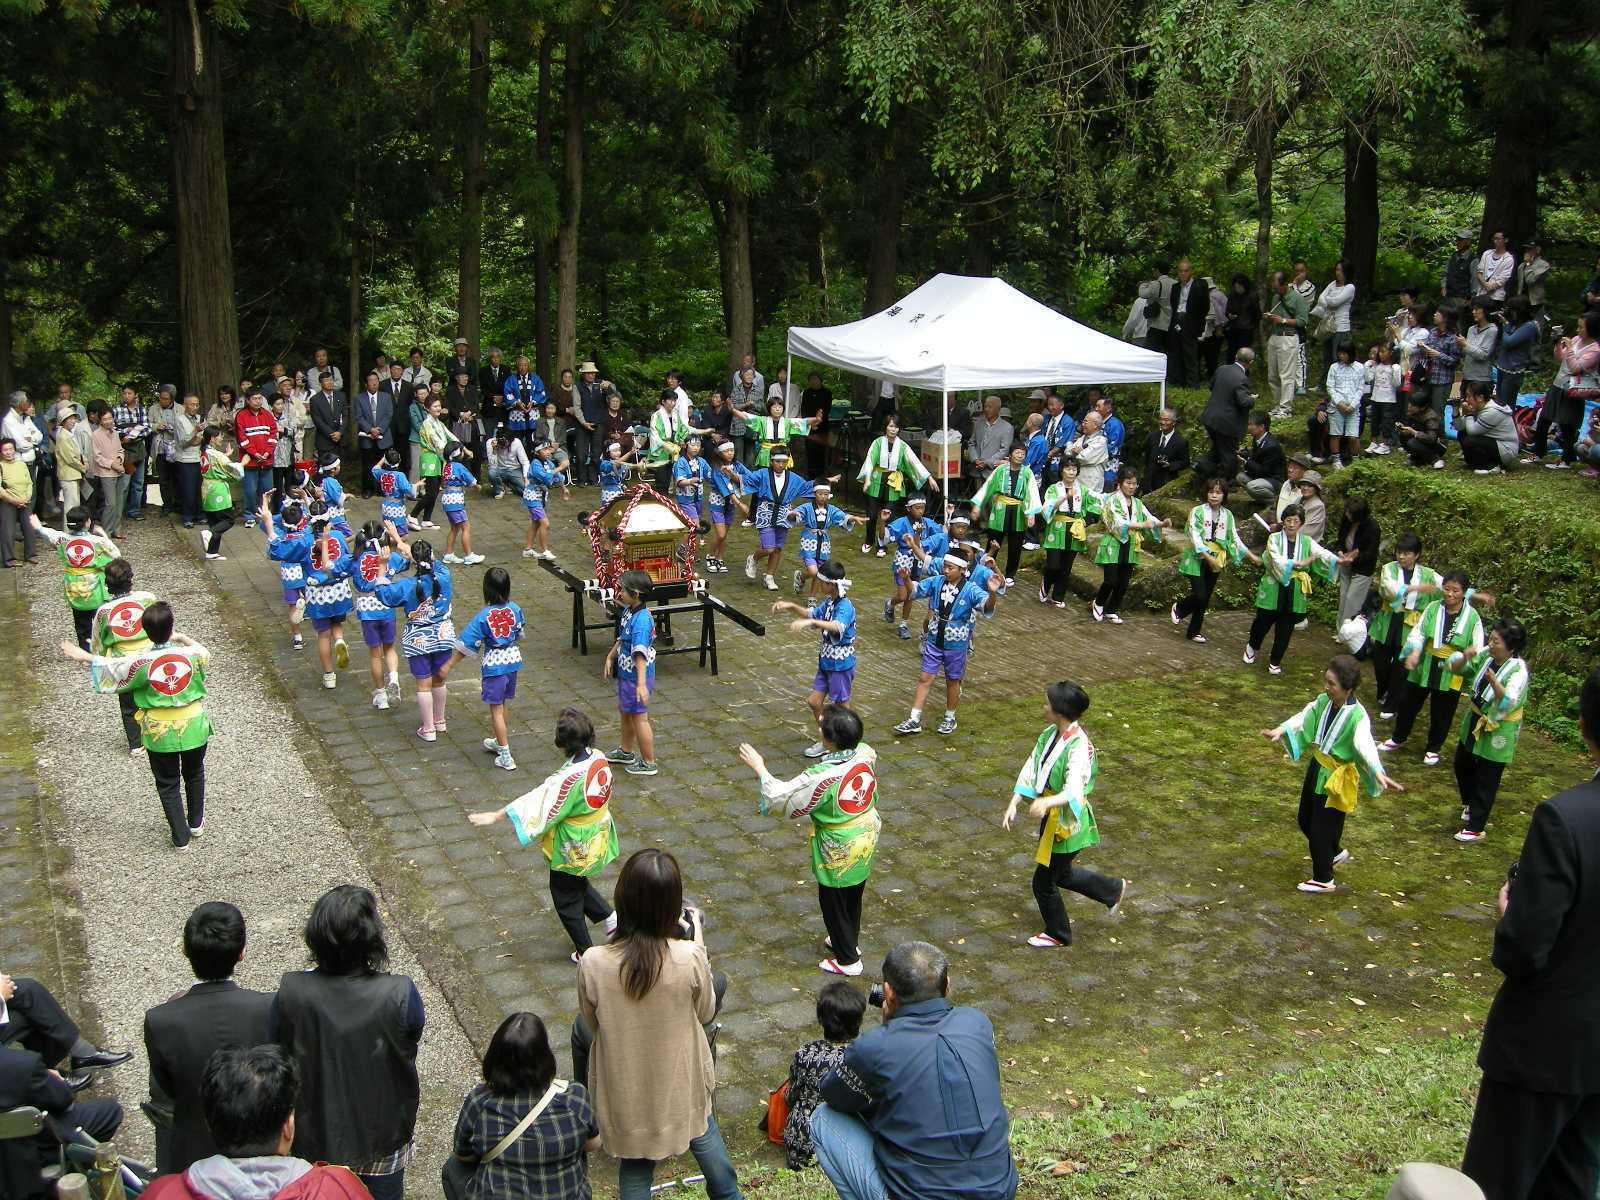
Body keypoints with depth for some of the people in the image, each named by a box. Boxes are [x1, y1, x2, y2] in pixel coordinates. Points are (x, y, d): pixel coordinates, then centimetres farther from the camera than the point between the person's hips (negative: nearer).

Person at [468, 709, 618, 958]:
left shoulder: (569, 778, -33)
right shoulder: (599, 759, -11)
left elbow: (537, 802, -27)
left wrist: (495, 815, -19)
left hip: (572, 851, -7)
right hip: (597, 841, 7)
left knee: (566, 899, 16)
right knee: (577, 884, 33)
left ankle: (586, 952, 30)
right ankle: (609, 917, 30)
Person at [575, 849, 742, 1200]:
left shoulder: (592, 963, -25)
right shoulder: (689, 958, -27)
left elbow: (592, 1026, -7)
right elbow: (705, 1013, -6)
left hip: (625, 1090, 0)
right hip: (681, 1085, 1)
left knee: (635, 1169, 22)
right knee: (702, 1130, 31)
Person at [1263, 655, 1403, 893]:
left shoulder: (1357, 716, -26)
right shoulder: (1323, 701, -5)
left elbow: (1365, 745, -37)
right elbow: (1304, 718, -5)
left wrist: (1378, 773, -51)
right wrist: (1281, 730, -22)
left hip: (1336, 778, -7)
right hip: (1317, 768, 8)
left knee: (1321, 829, 3)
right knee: (1305, 819, 22)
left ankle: (1323, 879, 23)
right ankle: (1335, 853, 48)